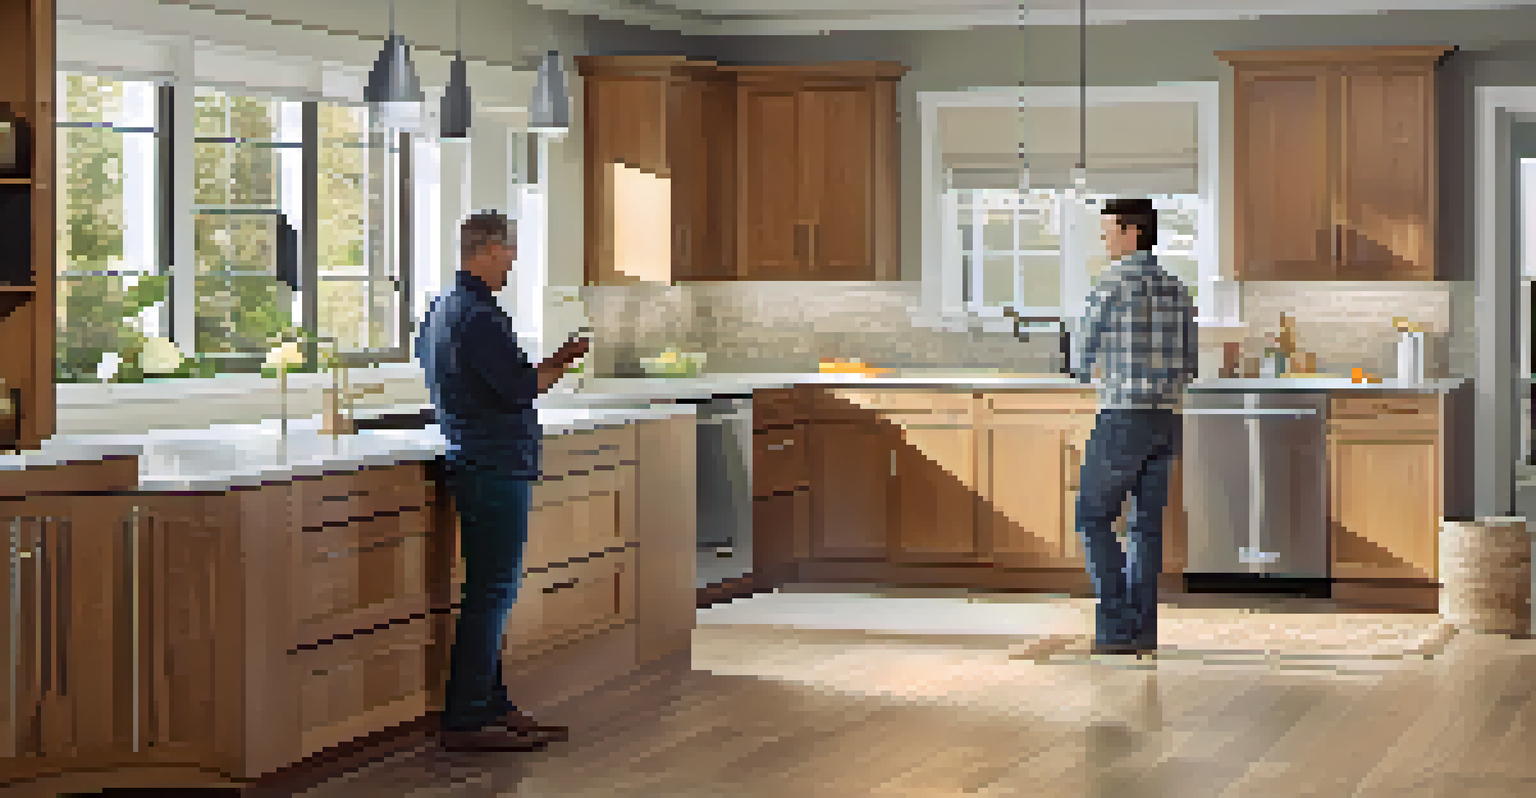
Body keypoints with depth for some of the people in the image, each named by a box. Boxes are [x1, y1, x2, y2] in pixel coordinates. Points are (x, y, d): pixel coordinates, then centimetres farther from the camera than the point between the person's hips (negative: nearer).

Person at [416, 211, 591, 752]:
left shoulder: (442, 311, 16)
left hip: (473, 464, 11)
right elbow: (521, 389, -19)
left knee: (489, 593, 14)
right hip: (496, 469, -11)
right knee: (490, 594, -6)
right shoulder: (477, 316, -17)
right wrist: (562, 363, -2)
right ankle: (465, 721, -3)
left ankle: (492, 706, 20)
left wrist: (550, 365, 17)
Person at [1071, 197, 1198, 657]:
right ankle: (1143, 630, 7)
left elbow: (1086, 347, -1)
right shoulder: (1176, 291, 11)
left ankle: (1115, 622, -4)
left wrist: (1085, 372, 21)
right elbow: (1187, 367, 14)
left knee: (1094, 516, 3)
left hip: (1124, 419, -7)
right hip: (1168, 419, 7)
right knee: (1147, 523, 8)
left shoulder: (1115, 281, -10)